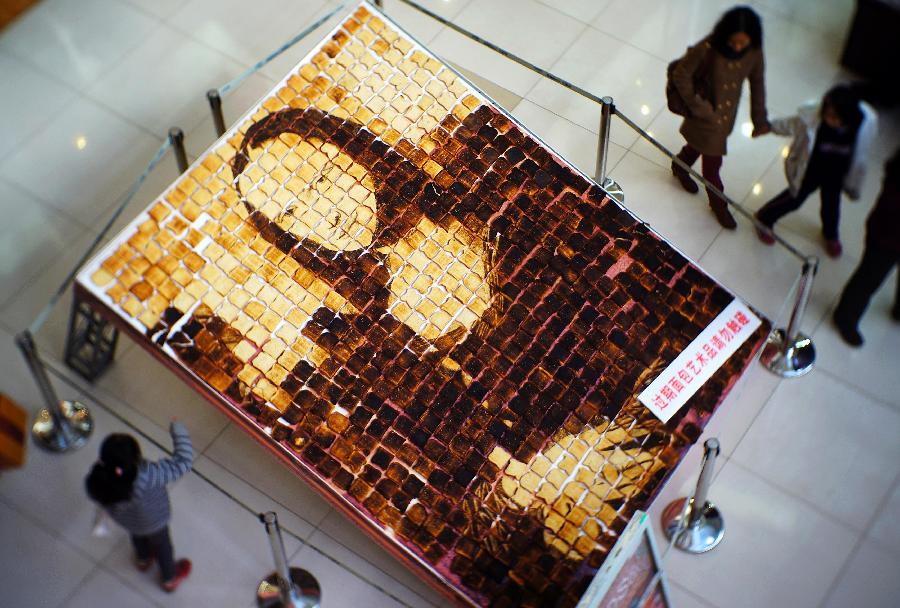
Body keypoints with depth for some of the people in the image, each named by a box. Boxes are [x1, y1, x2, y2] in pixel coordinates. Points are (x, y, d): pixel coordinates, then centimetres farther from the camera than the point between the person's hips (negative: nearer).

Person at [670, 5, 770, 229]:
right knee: (712, 162, 11)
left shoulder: (754, 52, -19)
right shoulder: (707, 49, -33)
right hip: (706, 116, -5)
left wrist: (760, 119, 2)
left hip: (727, 114, 5)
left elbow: (757, 83, -4)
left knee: (699, 145, 31)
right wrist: (699, 106, -20)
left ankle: (680, 167, 62)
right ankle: (718, 204, 37)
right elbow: (680, 76, -22)